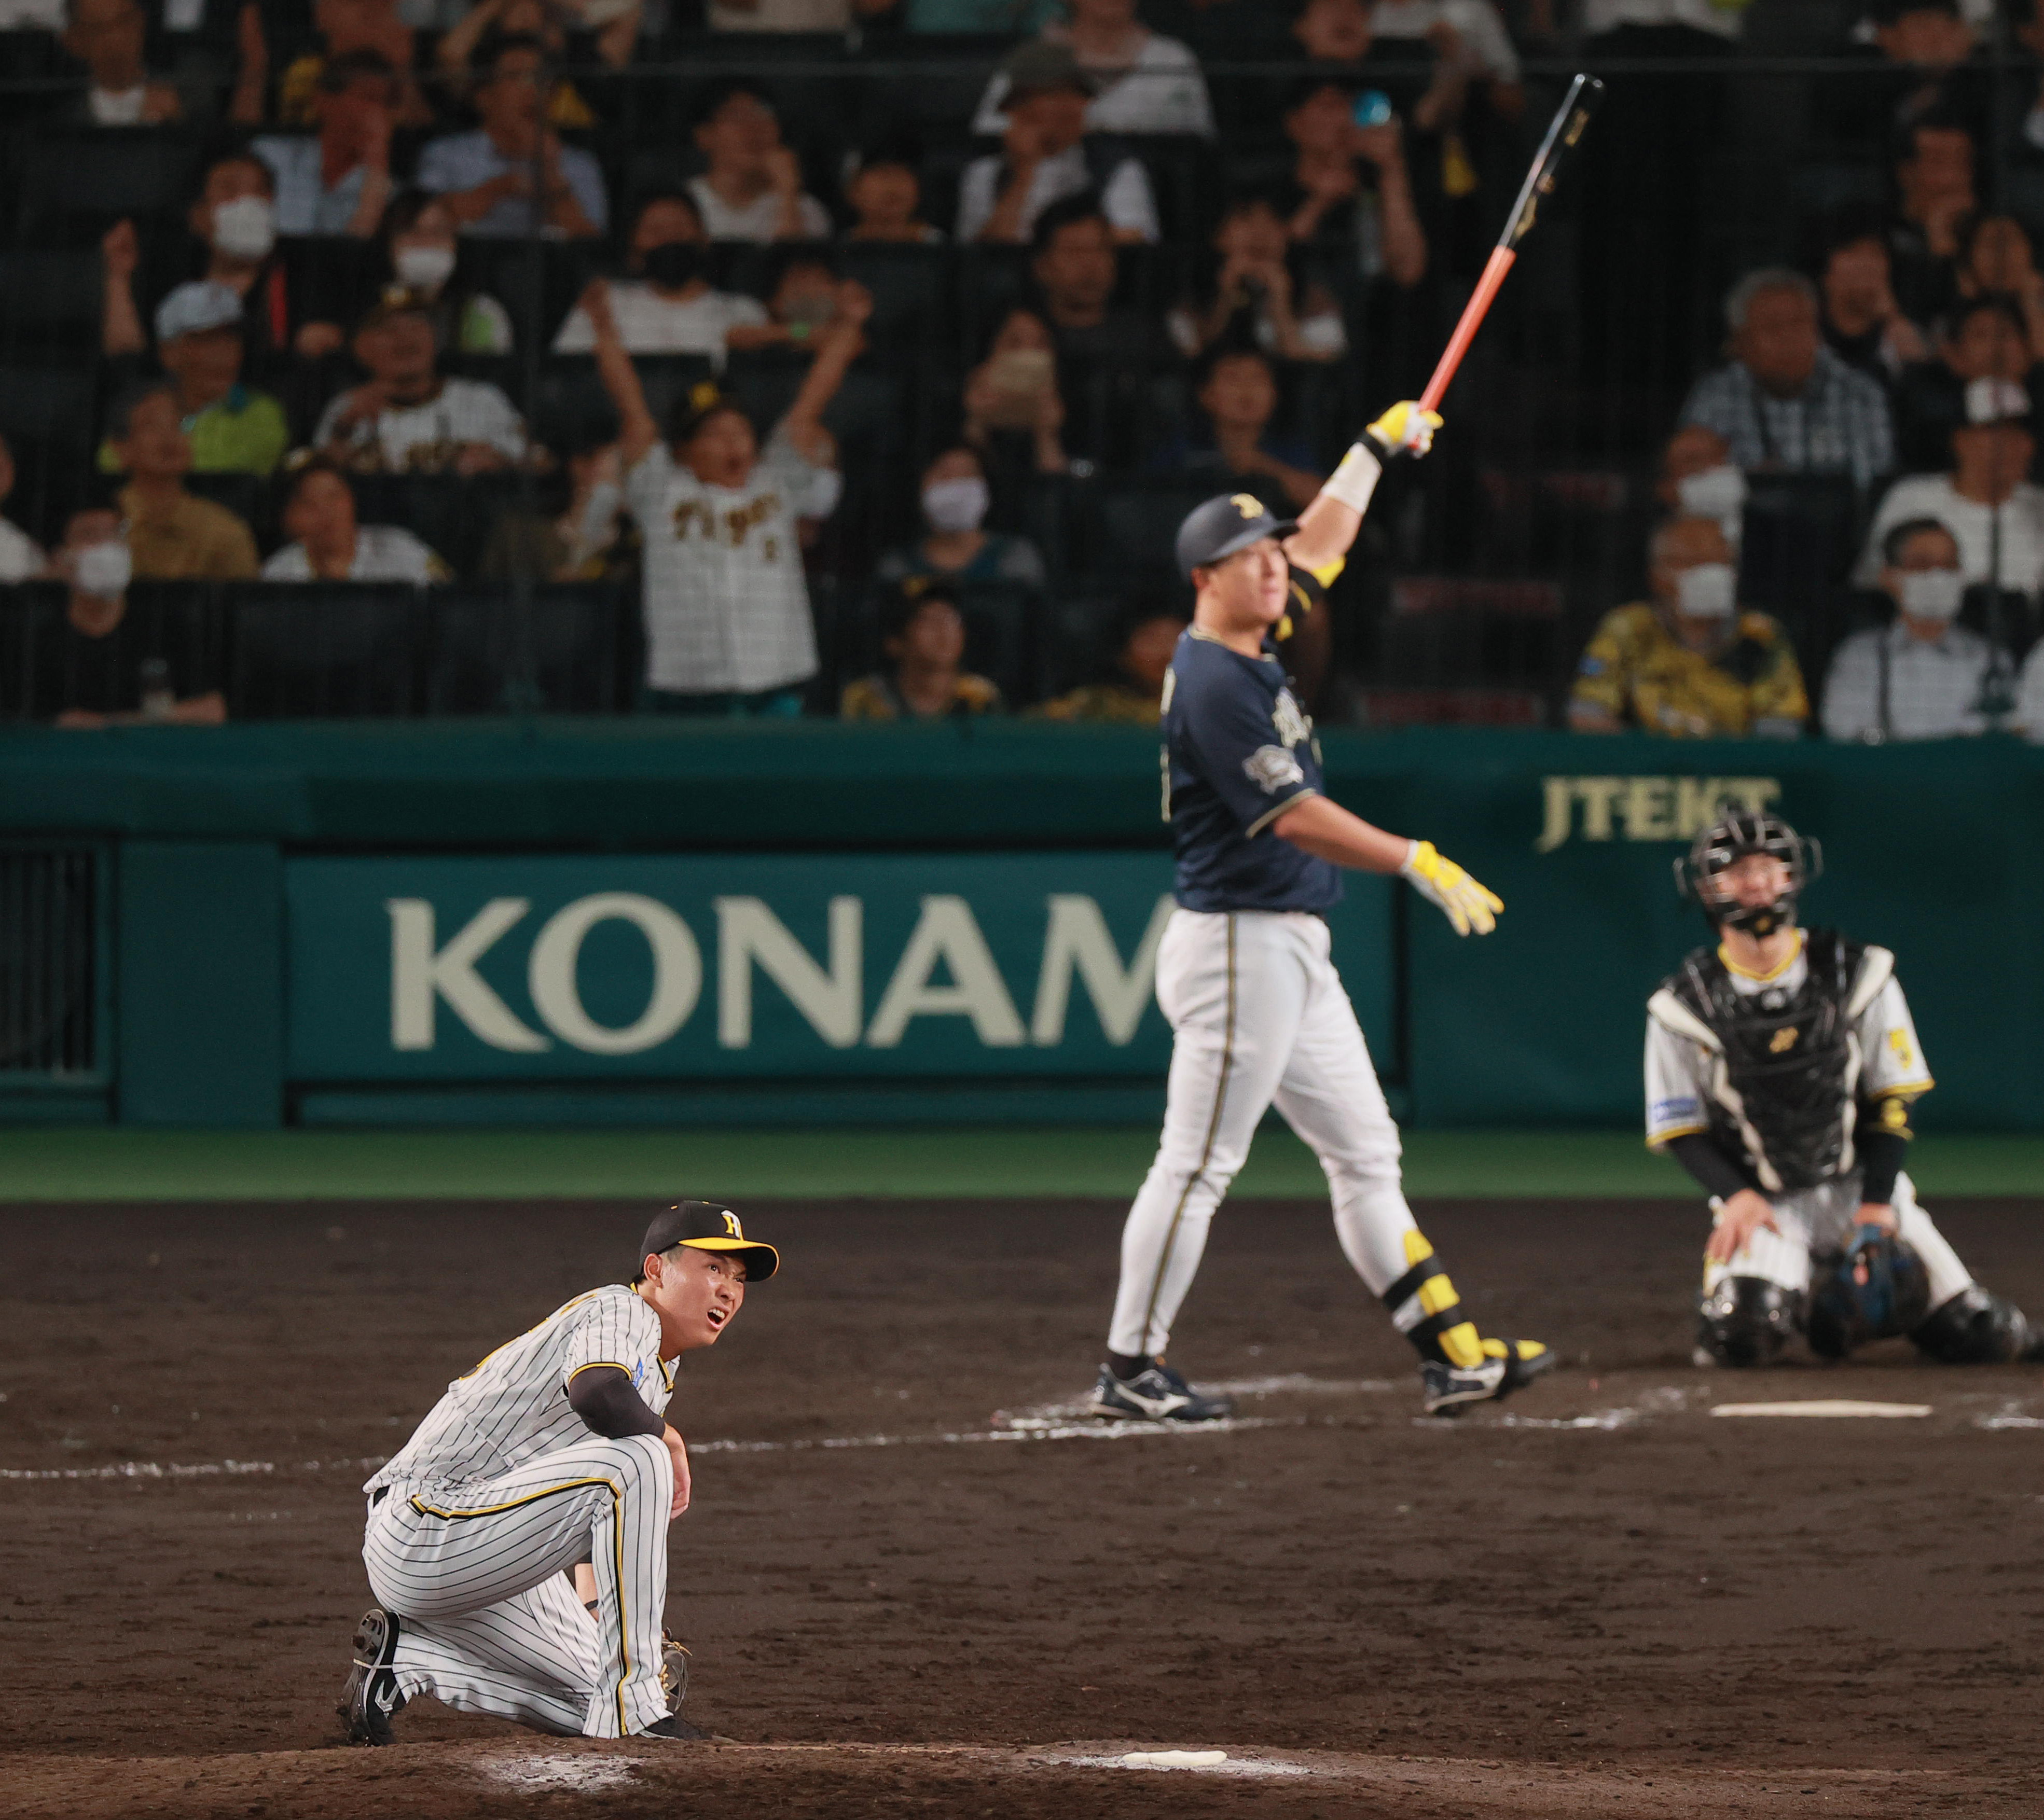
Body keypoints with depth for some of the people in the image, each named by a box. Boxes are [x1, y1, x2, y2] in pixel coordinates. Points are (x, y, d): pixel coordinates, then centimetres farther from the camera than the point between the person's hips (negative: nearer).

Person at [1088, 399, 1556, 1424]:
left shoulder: (1256, 650, 11)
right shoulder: (1211, 684, -17)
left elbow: (1321, 542, 29)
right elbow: (1296, 817, -22)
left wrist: (1378, 447, 34)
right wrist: (1421, 864, -25)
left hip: (1295, 953, 10)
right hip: (1237, 946, -10)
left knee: (1365, 1154, 8)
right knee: (1197, 1164, -6)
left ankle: (1450, 1356, 8)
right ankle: (1130, 1371, 0)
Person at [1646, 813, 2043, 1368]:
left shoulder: (1858, 974, -2)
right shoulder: (1683, 1005, -5)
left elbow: (1894, 1100, -1)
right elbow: (1679, 1129, -1)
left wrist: (1877, 1206, -12)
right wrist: (1736, 1196, -18)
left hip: (1863, 1187, 2)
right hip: (1760, 1201, -2)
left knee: (1982, 1341, -8)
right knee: (1743, 1335, -30)